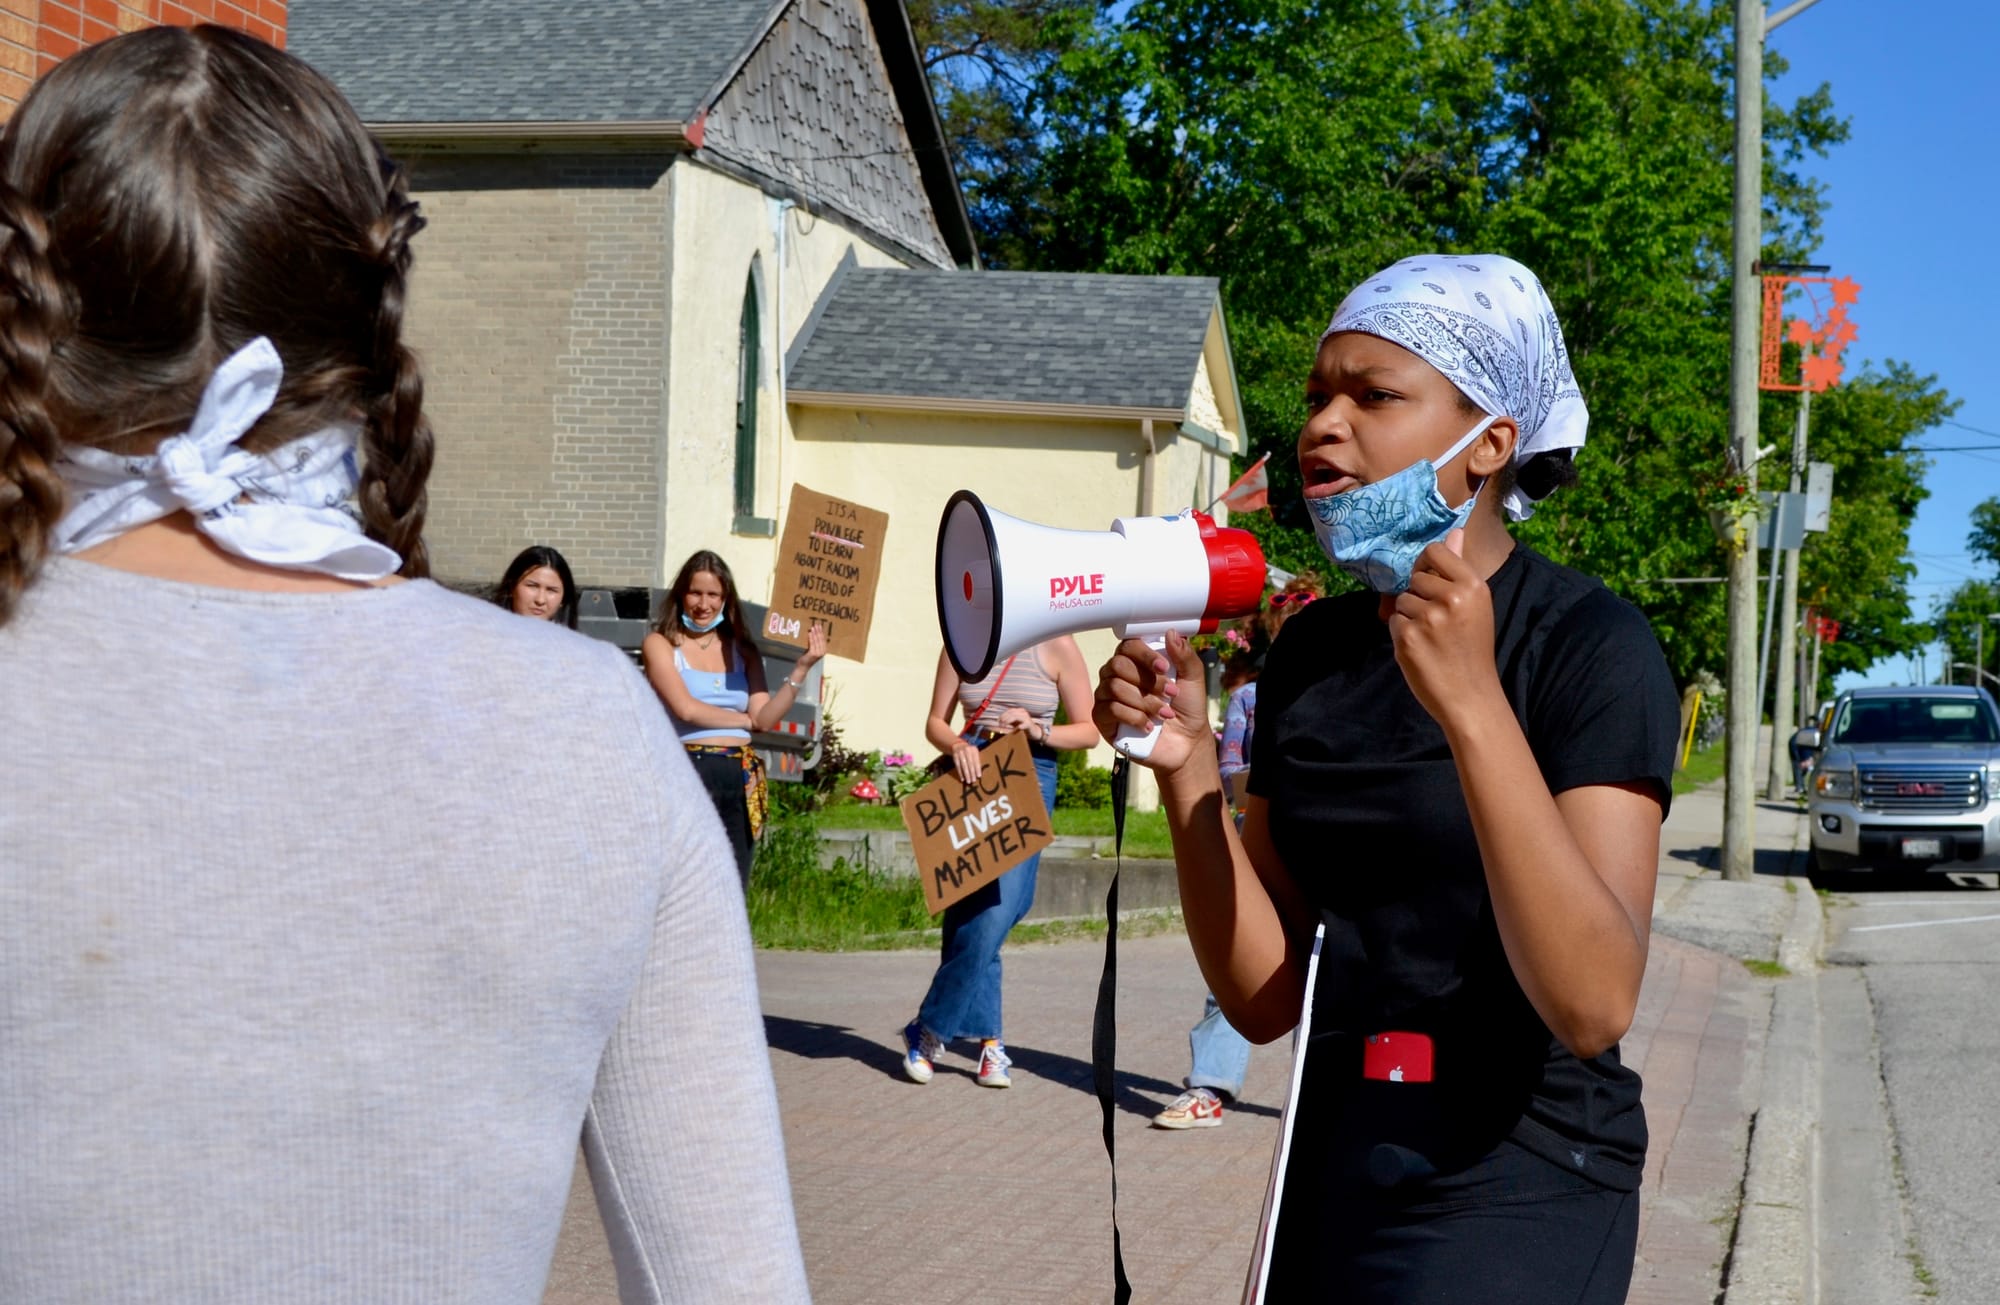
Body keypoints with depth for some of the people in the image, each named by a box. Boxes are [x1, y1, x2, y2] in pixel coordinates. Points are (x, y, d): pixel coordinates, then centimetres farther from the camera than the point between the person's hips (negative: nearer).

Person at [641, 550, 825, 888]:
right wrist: (743, 720, 3)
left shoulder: (743, 650, 15)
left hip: (741, 778, 5)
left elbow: (765, 718, 3)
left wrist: (801, 668, -4)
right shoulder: (660, 644, 3)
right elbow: (686, 708, -10)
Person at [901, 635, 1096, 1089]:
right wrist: (956, 745, -11)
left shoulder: (1057, 647, -1)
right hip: (969, 776, 3)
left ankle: (930, 1030, -2)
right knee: (964, 911, 0)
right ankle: (989, 1040, 10)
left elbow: (1088, 730, 2)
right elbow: (935, 721, 10)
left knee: (993, 912, -14)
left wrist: (1038, 731, -15)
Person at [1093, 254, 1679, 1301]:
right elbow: (1264, 997, 3)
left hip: (1510, 1182, -6)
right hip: (1330, 1164, 6)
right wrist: (1186, 772, -11)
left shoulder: (1589, 643, -11)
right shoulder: (1311, 648, 6)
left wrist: (1470, 704, -29)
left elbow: (1592, 1004, -23)